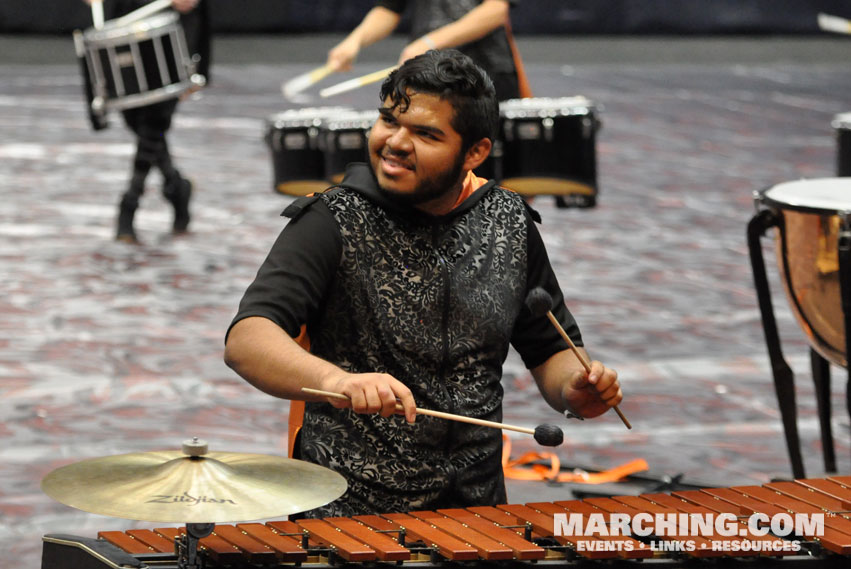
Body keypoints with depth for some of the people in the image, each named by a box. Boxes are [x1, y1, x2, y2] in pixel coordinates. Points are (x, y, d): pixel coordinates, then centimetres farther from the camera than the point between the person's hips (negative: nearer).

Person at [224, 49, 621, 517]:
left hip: (477, 509, 4)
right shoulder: (334, 223, -6)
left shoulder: (507, 221, 7)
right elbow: (245, 340, -20)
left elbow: (551, 349, 19)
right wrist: (336, 381, -39)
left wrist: (575, 388, -5)